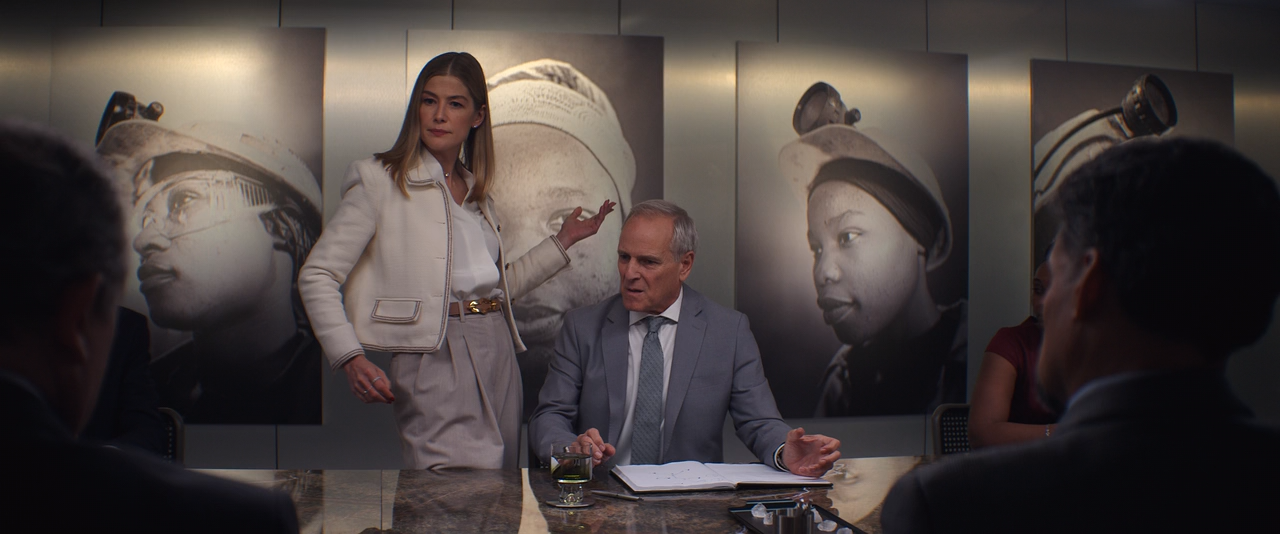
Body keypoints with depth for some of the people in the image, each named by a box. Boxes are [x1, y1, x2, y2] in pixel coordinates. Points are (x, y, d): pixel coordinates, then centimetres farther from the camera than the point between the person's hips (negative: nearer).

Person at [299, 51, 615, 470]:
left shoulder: (476, 191, 17)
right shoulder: (380, 181, -1)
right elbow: (317, 276, -3)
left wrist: (562, 241, 21)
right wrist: (351, 358, -15)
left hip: (498, 353, 6)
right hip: (436, 359, -6)